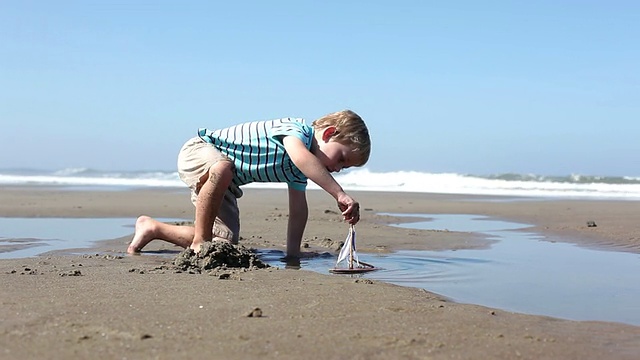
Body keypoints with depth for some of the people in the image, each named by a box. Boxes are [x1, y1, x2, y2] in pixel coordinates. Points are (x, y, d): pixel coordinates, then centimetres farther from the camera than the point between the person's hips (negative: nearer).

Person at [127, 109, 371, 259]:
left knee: (226, 243, 0)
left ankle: (152, 228, 18)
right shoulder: (296, 128, -24)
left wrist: (293, 254, -1)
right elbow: (299, 156, -47)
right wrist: (340, 194, -53)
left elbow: (298, 210, 8)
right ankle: (200, 240, -23)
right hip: (198, 152, -9)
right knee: (222, 168, -43)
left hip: (222, 183, 9)